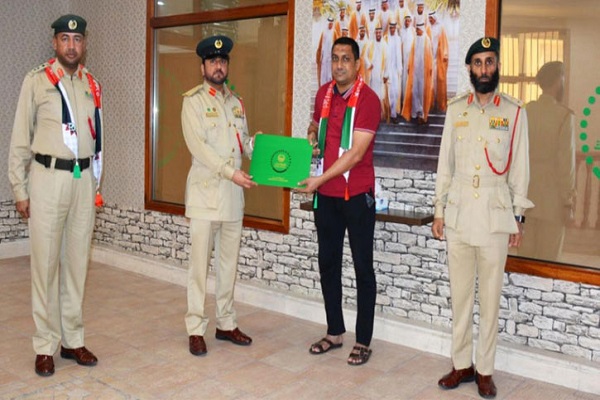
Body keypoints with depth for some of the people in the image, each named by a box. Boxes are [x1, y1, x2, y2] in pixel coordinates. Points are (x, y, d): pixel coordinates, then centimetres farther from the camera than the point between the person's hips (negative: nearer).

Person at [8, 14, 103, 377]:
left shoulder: (93, 85, 12)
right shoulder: (37, 81, 0)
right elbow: (21, 139, -1)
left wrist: (95, 184, 13)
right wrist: (20, 190, -5)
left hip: (84, 178, 4)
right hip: (48, 177, -4)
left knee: (78, 261, 8)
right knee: (45, 262, 0)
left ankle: (72, 339, 19)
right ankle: (46, 345, 11)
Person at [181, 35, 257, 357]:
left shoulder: (236, 101, 16)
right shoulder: (193, 100, -1)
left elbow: (244, 140, 15)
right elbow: (198, 145, -12)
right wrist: (230, 172, -19)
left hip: (233, 193, 6)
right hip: (205, 190, -5)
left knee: (229, 261, 11)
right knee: (200, 262, -3)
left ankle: (226, 323, 22)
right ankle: (196, 328, 6)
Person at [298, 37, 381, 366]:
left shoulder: (368, 99, -13)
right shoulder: (323, 94, 7)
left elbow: (355, 154, -19)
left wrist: (320, 179, -20)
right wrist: (310, 138, 4)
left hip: (356, 195, -6)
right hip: (325, 194, 7)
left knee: (363, 268, 3)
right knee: (328, 263, 13)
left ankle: (363, 341, 14)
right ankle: (334, 333, 27)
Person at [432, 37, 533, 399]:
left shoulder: (514, 112, 1)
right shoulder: (456, 109, 7)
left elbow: (520, 169, 2)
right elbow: (445, 164, 8)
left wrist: (519, 217, -1)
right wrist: (439, 210, 5)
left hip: (496, 215, -2)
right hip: (459, 213, 2)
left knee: (491, 296, 4)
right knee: (460, 293, 8)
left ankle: (485, 370, 17)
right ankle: (462, 364, 21)